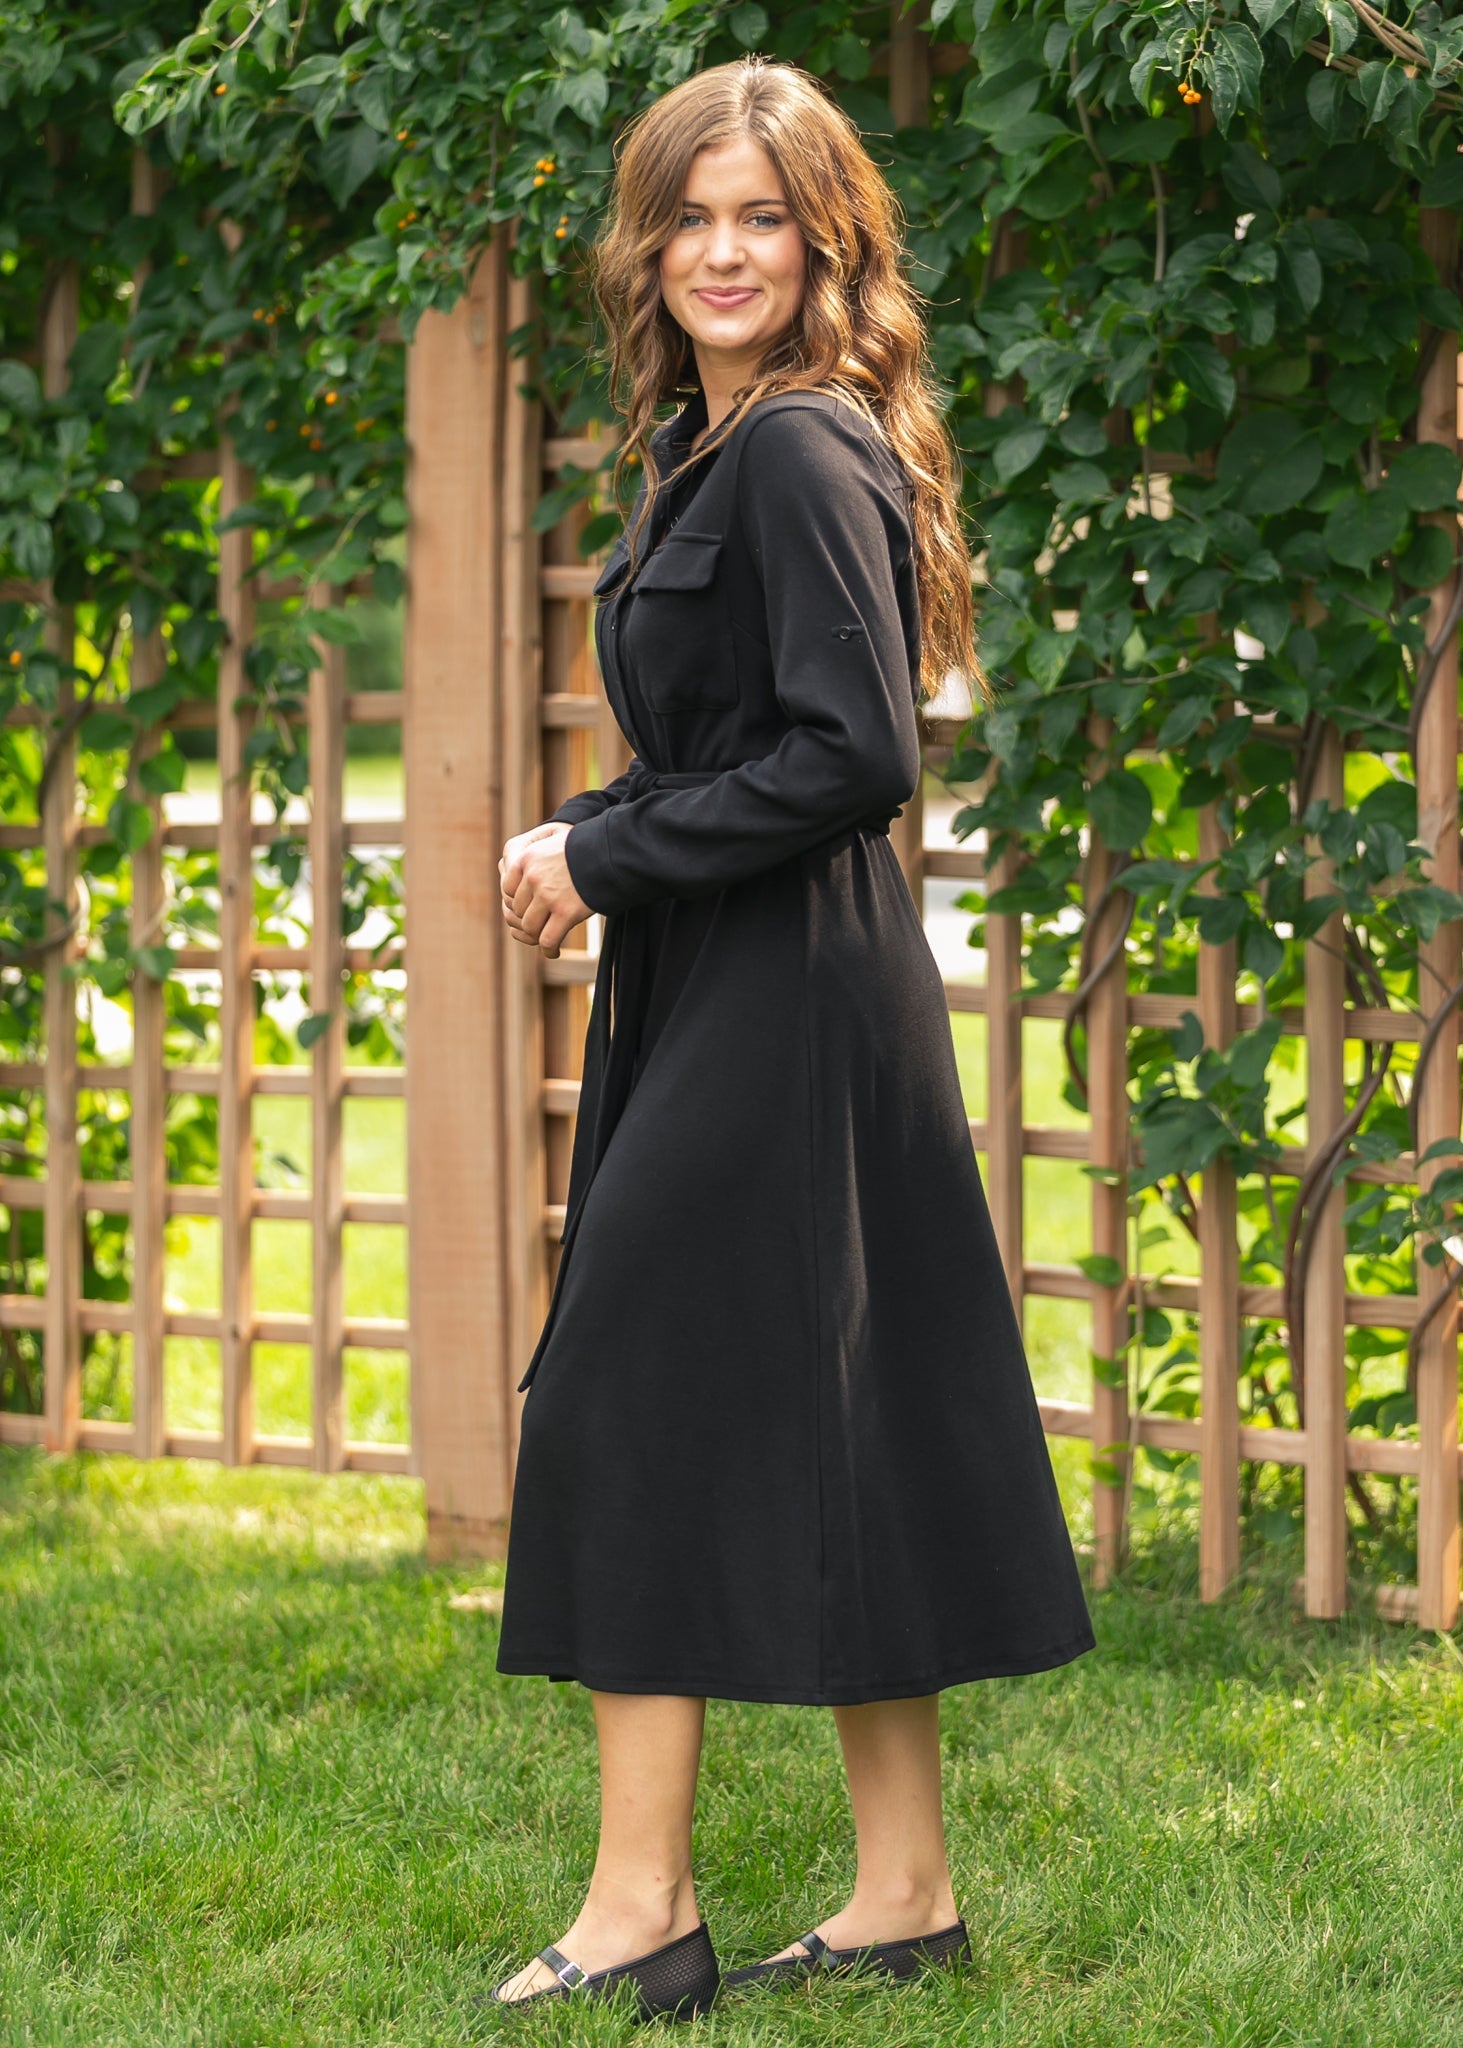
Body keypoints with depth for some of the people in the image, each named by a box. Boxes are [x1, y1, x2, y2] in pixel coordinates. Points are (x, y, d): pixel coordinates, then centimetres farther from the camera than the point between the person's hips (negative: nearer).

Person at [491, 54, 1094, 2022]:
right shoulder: (712, 447, 15)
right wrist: (582, 836, 5)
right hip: (726, 992, 10)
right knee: (831, 1434, 11)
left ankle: (641, 1910, -1)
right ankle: (904, 1892, 17)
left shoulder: (804, 454, -15)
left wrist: (601, 861, -14)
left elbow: (854, 754, -22)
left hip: (784, 1006, -10)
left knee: (635, 1397, -6)